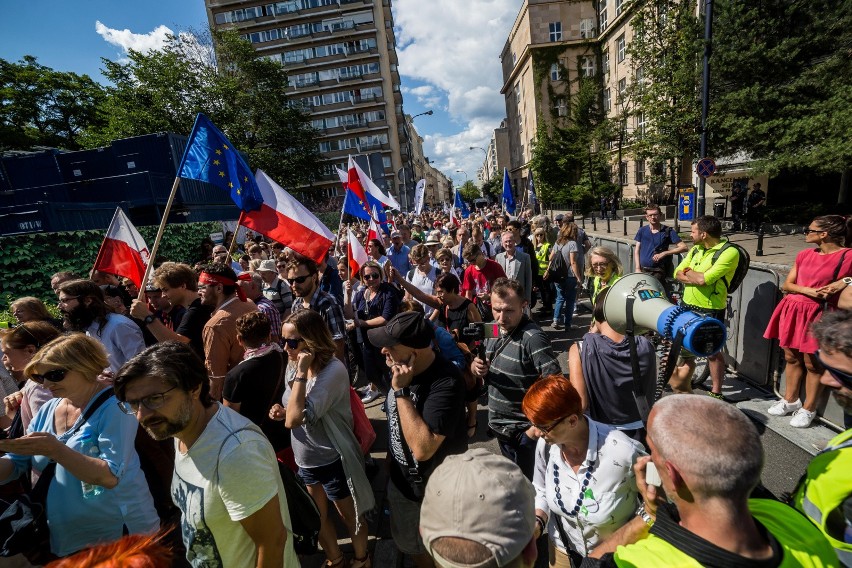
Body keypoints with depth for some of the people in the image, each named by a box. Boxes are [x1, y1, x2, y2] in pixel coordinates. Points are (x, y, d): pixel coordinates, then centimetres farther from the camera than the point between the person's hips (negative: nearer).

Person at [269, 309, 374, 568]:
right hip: (304, 460, 7)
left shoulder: (333, 371, -30)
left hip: (332, 462, -7)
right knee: (317, 517, 26)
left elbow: (295, 419, -36)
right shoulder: (293, 365, -6)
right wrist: (282, 411, -10)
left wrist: (301, 373, -34)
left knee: (349, 516, 20)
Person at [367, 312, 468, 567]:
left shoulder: (445, 383, -34)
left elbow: (422, 448, -37)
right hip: (401, 481, 7)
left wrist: (401, 391, -36)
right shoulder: (400, 368, -10)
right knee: (412, 547, 31)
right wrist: (390, 457, 15)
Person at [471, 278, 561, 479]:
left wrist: (538, 427, -20)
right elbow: (481, 367, 11)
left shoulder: (532, 338, -25)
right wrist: (476, 367, -12)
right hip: (500, 426, 7)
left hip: (522, 432, -7)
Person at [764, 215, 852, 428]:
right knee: (791, 358, 13)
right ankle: (790, 400, 27)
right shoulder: (804, 255, 7)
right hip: (793, 310, 5)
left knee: (812, 362, 4)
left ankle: (808, 409, 18)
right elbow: (786, 285, 5)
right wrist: (808, 291, -11)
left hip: (817, 314, -5)